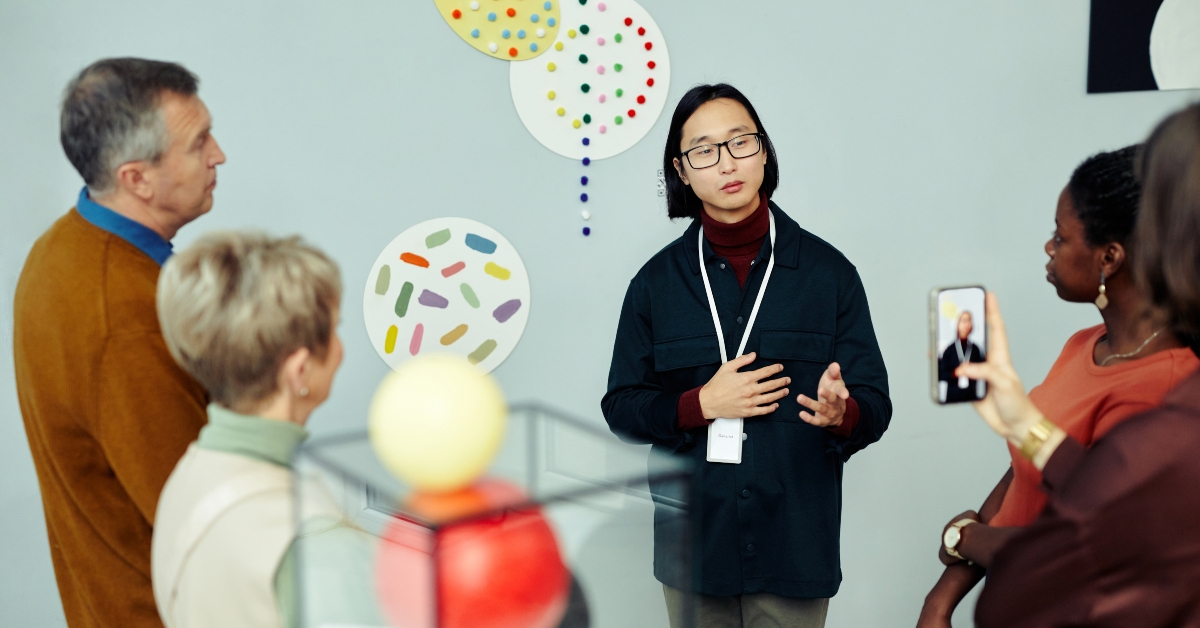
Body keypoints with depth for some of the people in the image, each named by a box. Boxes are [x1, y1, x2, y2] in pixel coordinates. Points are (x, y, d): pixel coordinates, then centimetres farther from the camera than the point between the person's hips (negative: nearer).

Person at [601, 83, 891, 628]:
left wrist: (841, 412, -24)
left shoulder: (827, 271, -1)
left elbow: (875, 404, -2)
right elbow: (620, 407, 4)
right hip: (693, 545, 1)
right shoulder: (657, 281, 2)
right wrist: (701, 404, -13)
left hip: (795, 545, -1)